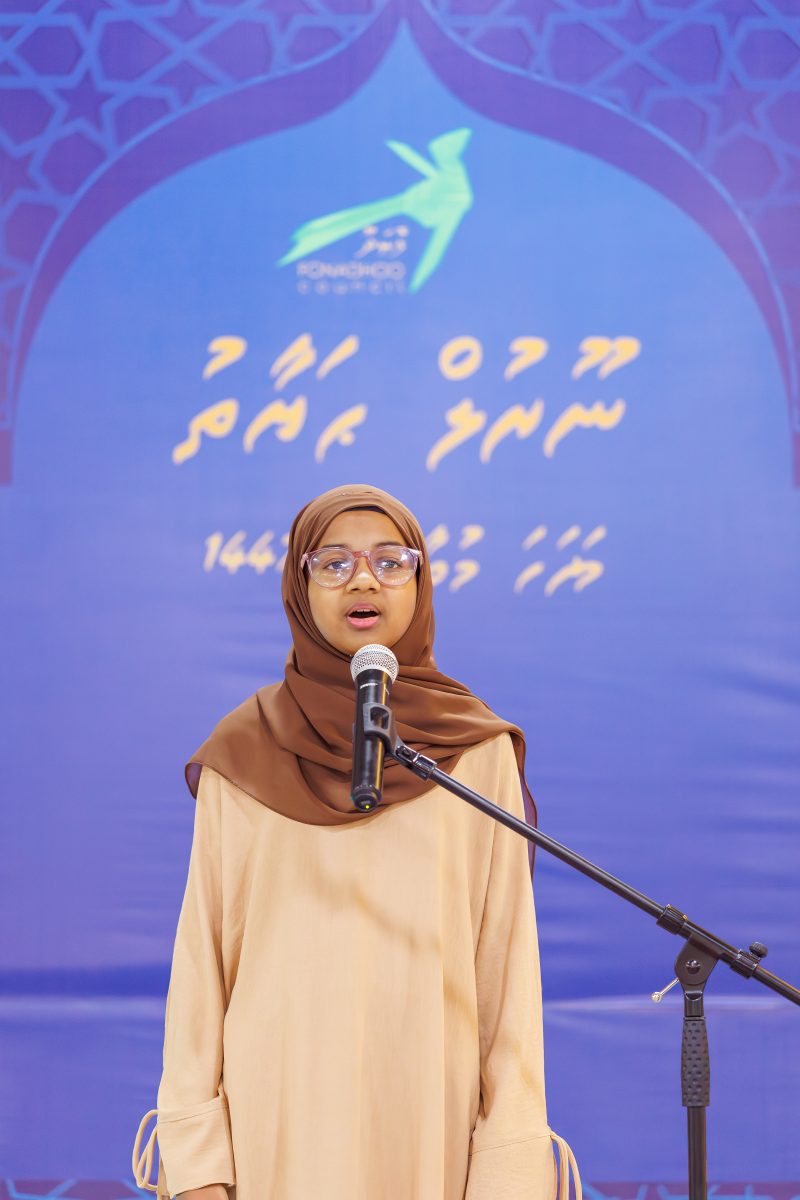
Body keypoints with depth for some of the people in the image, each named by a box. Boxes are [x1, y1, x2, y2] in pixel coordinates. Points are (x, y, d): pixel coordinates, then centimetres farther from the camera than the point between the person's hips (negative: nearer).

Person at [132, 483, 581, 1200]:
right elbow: (203, 954, 3)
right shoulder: (242, 757, 4)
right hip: (279, 1120, 0)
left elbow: (508, 959, 0)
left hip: (430, 1118, 0)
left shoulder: (480, 753, 2)